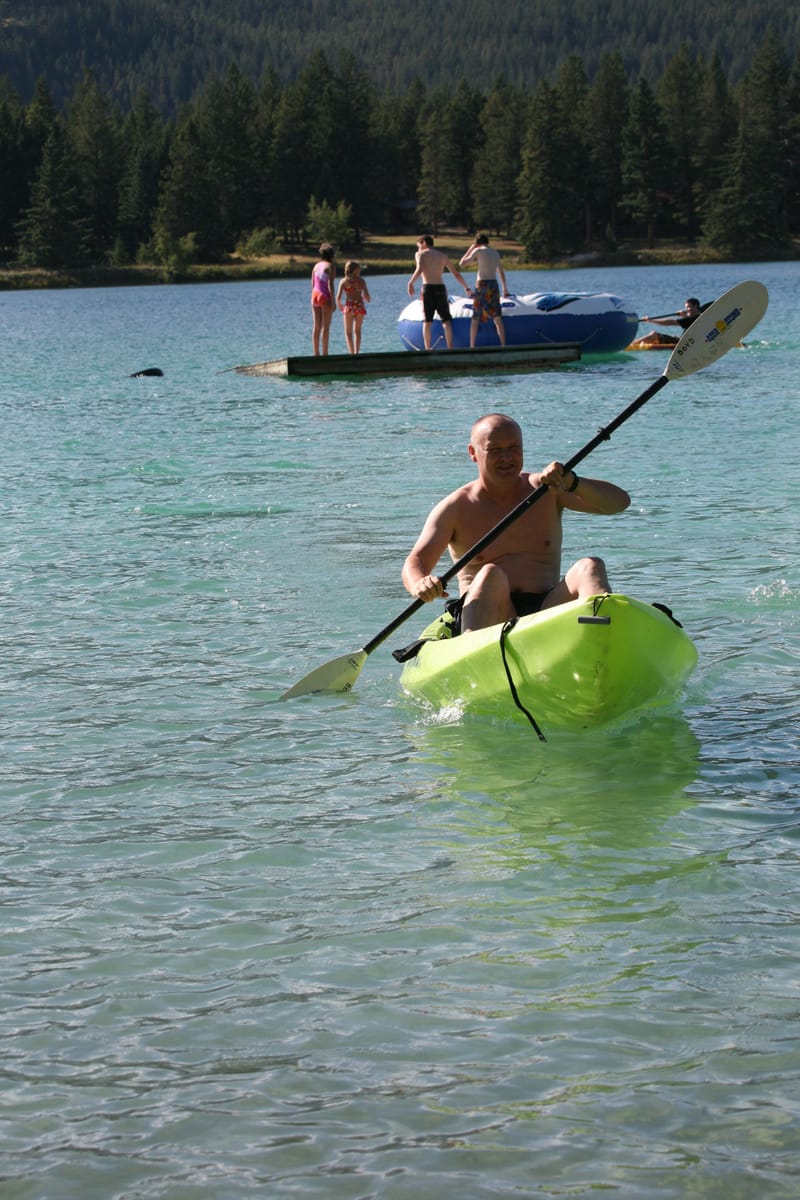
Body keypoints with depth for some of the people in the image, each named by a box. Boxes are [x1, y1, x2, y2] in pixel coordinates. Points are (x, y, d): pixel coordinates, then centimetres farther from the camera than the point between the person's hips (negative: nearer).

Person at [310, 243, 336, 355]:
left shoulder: (316, 266, 13)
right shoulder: (330, 266, -6)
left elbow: (312, 284, 13)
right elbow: (330, 284, -14)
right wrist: (333, 301, -13)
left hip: (315, 296, 6)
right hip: (325, 297, -6)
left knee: (316, 327, 7)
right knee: (326, 327, -4)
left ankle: (316, 353, 7)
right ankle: (325, 354, -6)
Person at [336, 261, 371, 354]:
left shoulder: (344, 281, 3)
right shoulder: (361, 281, 5)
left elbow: (338, 297, -4)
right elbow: (367, 296, -1)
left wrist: (339, 305, 15)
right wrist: (368, 299, 22)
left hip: (349, 306, -1)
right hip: (360, 306, 1)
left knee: (348, 332, 7)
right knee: (357, 331, 18)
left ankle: (352, 353, -7)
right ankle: (356, 352, 13)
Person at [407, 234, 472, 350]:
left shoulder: (420, 254, 6)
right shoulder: (442, 255, 18)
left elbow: (419, 269, -16)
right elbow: (456, 274, 20)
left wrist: (411, 283, -14)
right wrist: (466, 288, 29)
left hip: (427, 288, -3)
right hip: (441, 288, 3)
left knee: (427, 321, 2)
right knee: (446, 320, 6)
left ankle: (427, 349, -4)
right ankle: (450, 348, -4)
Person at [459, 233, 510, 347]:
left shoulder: (478, 250, -2)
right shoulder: (495, 252, 15)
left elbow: (462, 264, 2)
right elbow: (501, 272, 22)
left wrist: (470, 250, 13)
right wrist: (505, 288, 30)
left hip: (481, 284, -4)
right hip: (494, 284, 4)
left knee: (475, 318, 3)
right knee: (497, 318, 7)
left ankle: (472, 346, 0)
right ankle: (503, 345, 0)